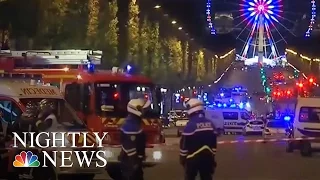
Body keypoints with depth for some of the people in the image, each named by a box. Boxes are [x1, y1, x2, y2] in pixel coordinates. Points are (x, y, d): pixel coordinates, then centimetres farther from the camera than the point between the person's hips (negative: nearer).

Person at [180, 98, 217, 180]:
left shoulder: (191, 124, -15)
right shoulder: (210, 124, 5)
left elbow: (184, 143, -13)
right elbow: (214, 143, 9)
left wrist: (182, 158, -2)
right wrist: (212, 156, 18)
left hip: (193, 158, -5)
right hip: (207, 157, 6)